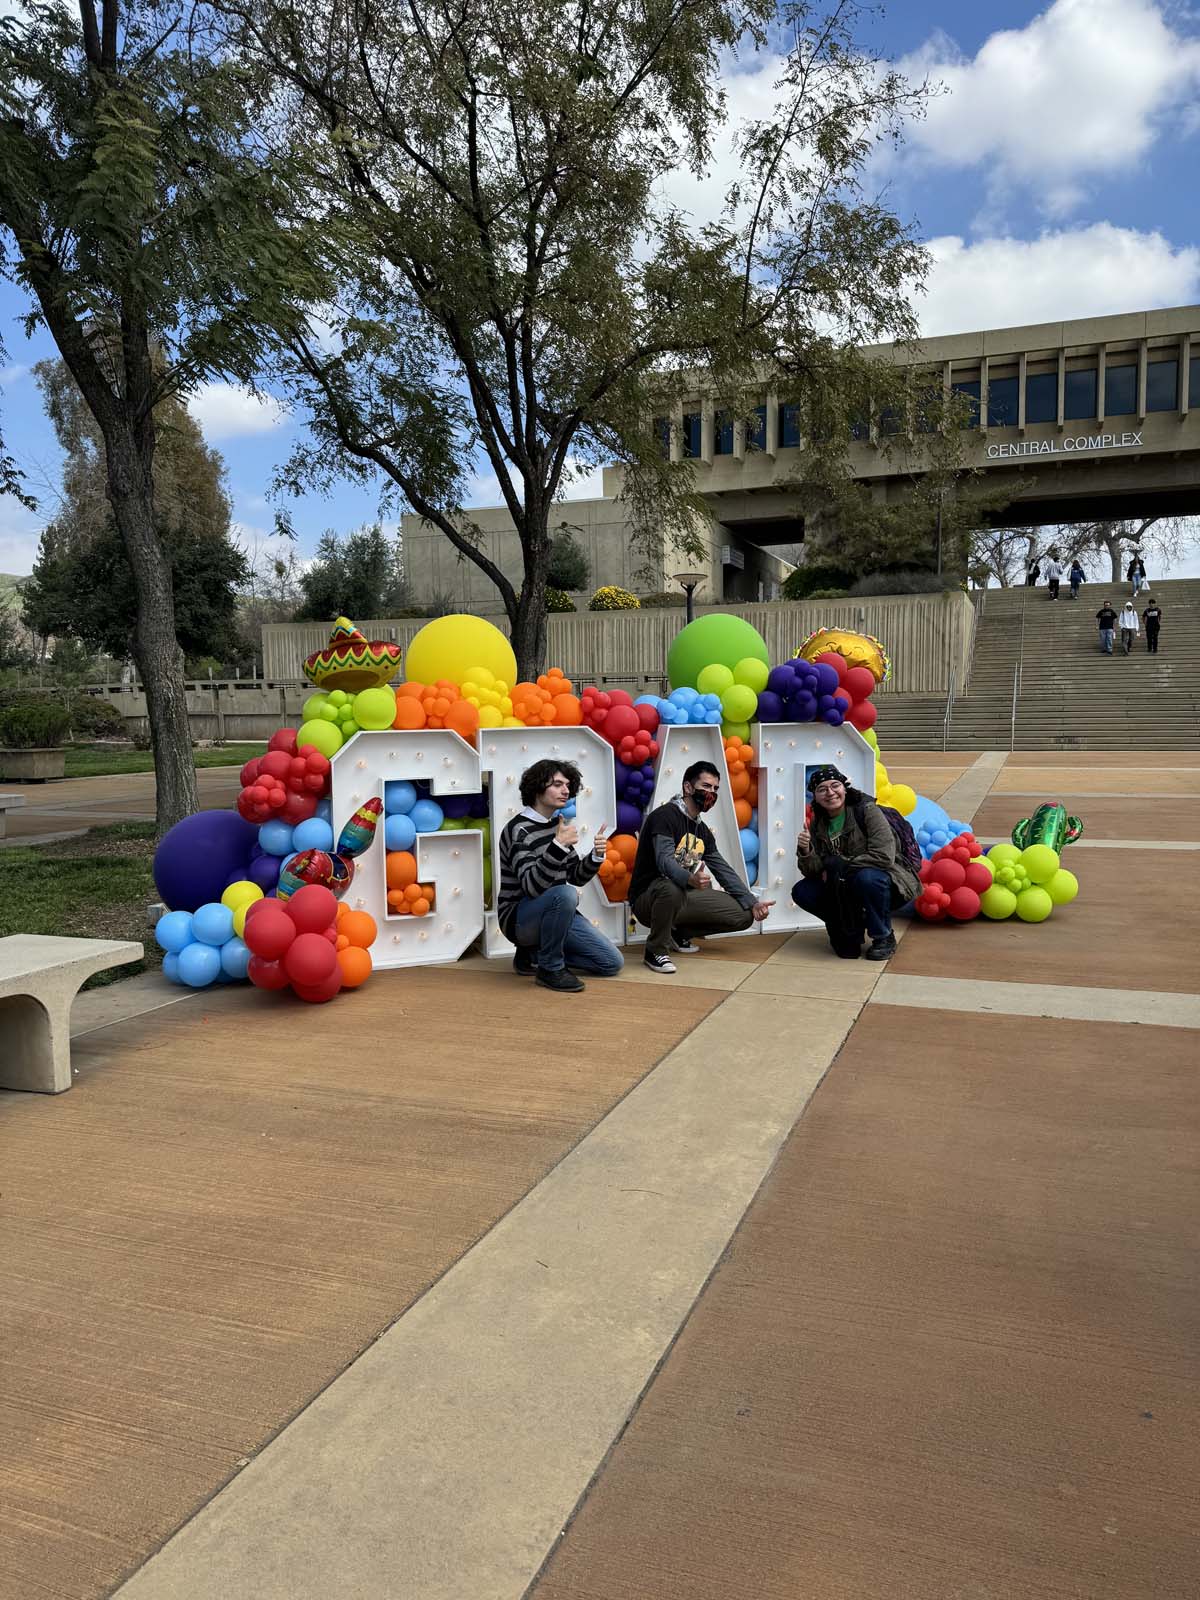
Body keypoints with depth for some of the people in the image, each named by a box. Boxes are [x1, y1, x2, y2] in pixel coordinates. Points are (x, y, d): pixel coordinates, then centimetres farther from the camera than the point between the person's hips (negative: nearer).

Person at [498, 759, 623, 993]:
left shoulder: (558, 824, 7)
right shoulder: (518, 830, -17)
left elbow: (576, 877, 9)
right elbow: (532, 886, -28)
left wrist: (596, 855, -10)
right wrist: (558, 845, -37)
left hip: (556, 912, 8)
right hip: (519, 918, -8)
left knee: (613, 962, -1)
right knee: (564, 894, -37)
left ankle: (534, 953, 11)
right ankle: (551, 968, -16)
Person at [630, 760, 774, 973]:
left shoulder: (703, 831, 12)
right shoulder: (665, 816, -15)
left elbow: (724, 871, 12)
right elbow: (665, 861, -30)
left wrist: (752, 903, 0)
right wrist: (690, 879, -51)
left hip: (683, 897, 8)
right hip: (649, 898, -8)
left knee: (743, 915, -1)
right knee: (671, 888, -42)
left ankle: (679, 933, 14)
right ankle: (656, 950, -18)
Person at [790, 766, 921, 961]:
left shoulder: (867, 810, -16)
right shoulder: (818, 825, 1)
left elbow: (884, 856, -26)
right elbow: (813, 872, -4)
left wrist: (840, 865, -20)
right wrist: (805, 852, -26)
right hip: (843, 891, 6)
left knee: (866, 877, -38)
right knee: (801, 891, -12)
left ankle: (884, 938, -12)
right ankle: (850, 931, 9)